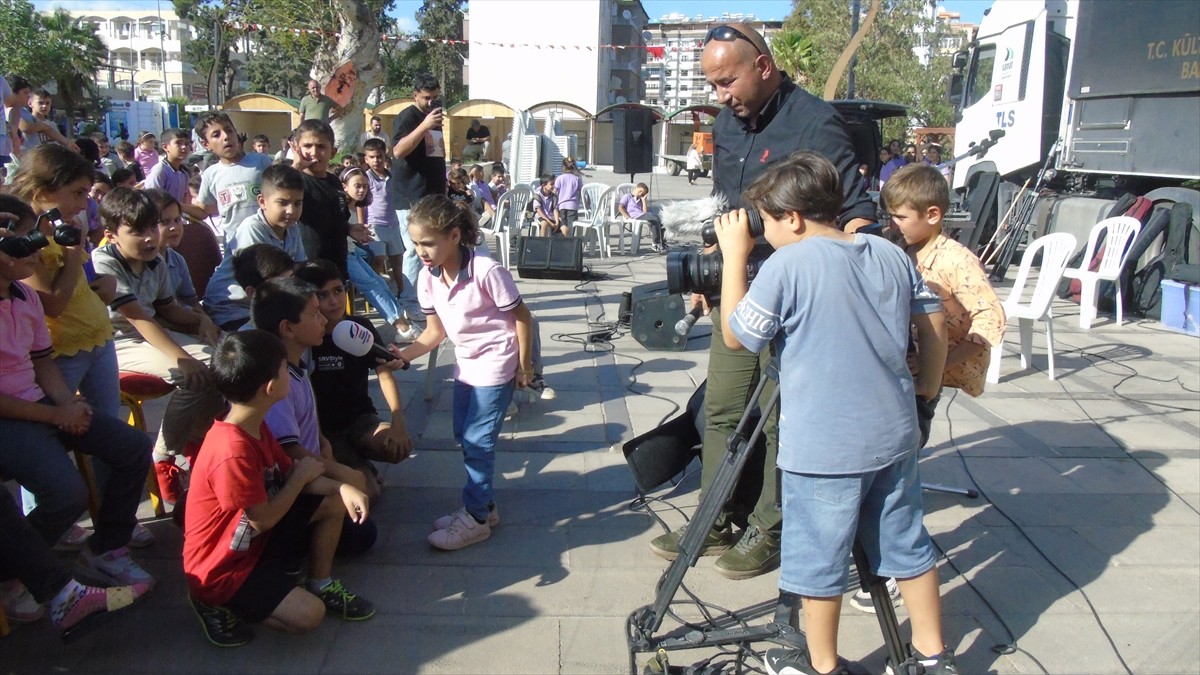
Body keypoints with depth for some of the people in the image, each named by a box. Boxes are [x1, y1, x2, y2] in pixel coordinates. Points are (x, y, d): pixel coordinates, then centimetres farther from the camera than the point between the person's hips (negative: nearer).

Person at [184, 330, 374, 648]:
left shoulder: (255, 427, -1)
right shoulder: (233, 451, -33)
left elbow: (290, 476, 5)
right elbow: (263, 519, -25)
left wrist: (342, 488, -11)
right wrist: (302, 475, -10)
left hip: (255, 541, 9)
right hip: (223, 567, -9)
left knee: (334, 502, 6)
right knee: (308, 614, -22)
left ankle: (321, 584, 18)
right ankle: (219, 605, -2)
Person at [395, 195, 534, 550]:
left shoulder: (487, 271, -26)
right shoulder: (428, 278, -6)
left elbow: (521, 316, -16)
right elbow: (436, 331, 2)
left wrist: (524, 365, -12)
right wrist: (403, 354, -12)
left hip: (496, 364, -8)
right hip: (465, 364, 8)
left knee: (478, 441, -4)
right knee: (464, 437, 14)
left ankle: (476, 519, 10)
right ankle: (483, 505, 30)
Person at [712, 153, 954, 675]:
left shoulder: (787, 265, -14)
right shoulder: (891, 254, 4)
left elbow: (735, 336, -6)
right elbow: (934, 327, 11)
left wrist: (734, 257, -1)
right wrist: (926, 388, 23)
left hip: (824, 445, -6)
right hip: (894, 434, 7)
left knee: (818, 560, 10)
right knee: (908, 546, 20)